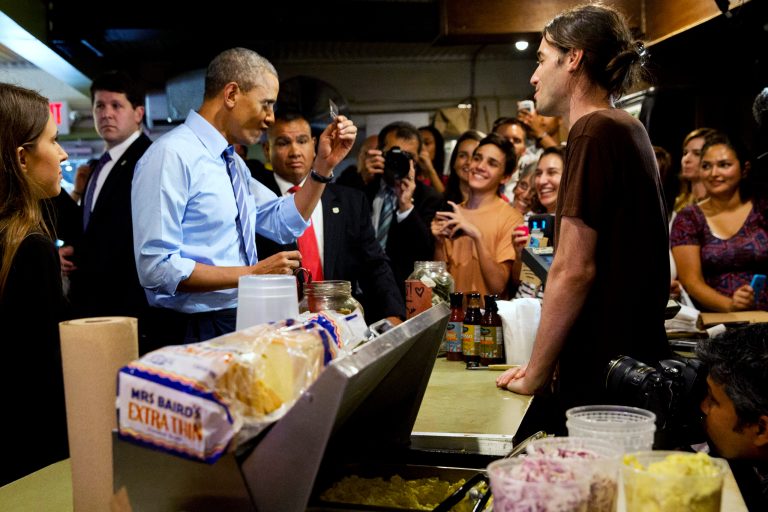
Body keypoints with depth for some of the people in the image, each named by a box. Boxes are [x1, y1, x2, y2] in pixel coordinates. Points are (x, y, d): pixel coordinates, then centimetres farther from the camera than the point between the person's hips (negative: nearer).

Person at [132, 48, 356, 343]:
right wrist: (251, 273, -21)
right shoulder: (172, 155, -18)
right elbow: (157, 267, -24)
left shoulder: (233, 162, 12)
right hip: (195, 333, -9)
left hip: (242, 323, 9)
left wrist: (324, 165, 6)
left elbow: (284, 224, 15)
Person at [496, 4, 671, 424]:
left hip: (603, 379, -9)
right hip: (637, 361, 9)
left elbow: (573, 270, -20)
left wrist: (535, 376, -11)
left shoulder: (594, 132, -14)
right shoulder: (628, 130, 15)